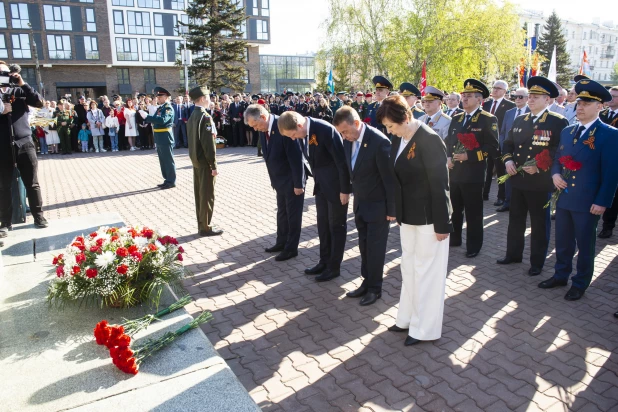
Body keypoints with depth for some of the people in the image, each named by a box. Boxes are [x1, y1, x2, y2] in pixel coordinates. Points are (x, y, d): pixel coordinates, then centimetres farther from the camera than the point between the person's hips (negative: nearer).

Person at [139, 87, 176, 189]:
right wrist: (147, 117, 0)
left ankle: (171, 181, 6)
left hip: (165, 138, -9)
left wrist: (147, 116, -27)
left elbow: (162, 120, -28)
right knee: (163, 161, 15)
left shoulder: (168, 108, -13)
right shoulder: (160, 108, 15)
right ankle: (167, 180, 25)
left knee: (168, 161, -1)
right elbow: (156, 120, 16)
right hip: (159, 138, 9)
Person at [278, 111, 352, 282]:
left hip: (336, 186, -7)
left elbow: (342, 160, -22)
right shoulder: (301, 134, -2)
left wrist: (344, 190, -18)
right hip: (321, 185, 8)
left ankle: (334, 267, 18)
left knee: (337, 225, 6)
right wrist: (316, 178, 10)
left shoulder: (325, 130, -25)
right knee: (322, 224, 16)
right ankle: (324, 261, 31)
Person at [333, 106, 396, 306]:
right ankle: (367, 282, 31)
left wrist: (392, 209, -14)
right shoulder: (348, 140, -3)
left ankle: (375, 288, 21)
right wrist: (355, 195, 11)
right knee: (364, 245, 16)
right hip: (360, 203, 7)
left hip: (378, 204, -7)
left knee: (375, 247, 5)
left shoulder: (379, 141, -24)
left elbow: (389, 178, -19)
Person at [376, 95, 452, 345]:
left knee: (426, 271, 4)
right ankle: (408, 318, 34)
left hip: (428, 217, -8)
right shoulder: (398, 139, 4)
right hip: (408, 215, 8)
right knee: (408, 267, 17)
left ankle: (425, 329, 20)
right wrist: (397, 211, 11)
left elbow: (439, 184, -19)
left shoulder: (429, 139, -19)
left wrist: (442, 224, -17)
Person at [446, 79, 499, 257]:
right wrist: (448, 158, 1)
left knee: (473, 212, 3)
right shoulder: (456, 119, 14)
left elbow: (492, 147, -12)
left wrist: (469, 155, -19)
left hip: (473, 174, -6)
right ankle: (454, 238, 31)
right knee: (454, 209, 15)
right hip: (454, 173, 6)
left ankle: (473, 245, 16)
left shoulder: (488, 120, -6)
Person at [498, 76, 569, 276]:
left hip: (540, 183, -6)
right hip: (518, 180, 6)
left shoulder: (558, 122, -8)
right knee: (515, 220, 15)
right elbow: (508, 144, 17)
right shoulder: (519, 120, 11)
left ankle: (537, 262, 19)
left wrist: (539, 167, -21)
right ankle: (513, 254, 30)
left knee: (539, 224, 6)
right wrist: (508, 161, -1)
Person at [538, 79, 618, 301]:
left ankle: (580, 283, 23)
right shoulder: (567, 131, 11)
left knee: (585, 245, 8)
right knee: (562, 242, 17)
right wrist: (555, 174, -3)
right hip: (563, 198, 6)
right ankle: (560, 275, 33)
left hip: (588, 202, -6)